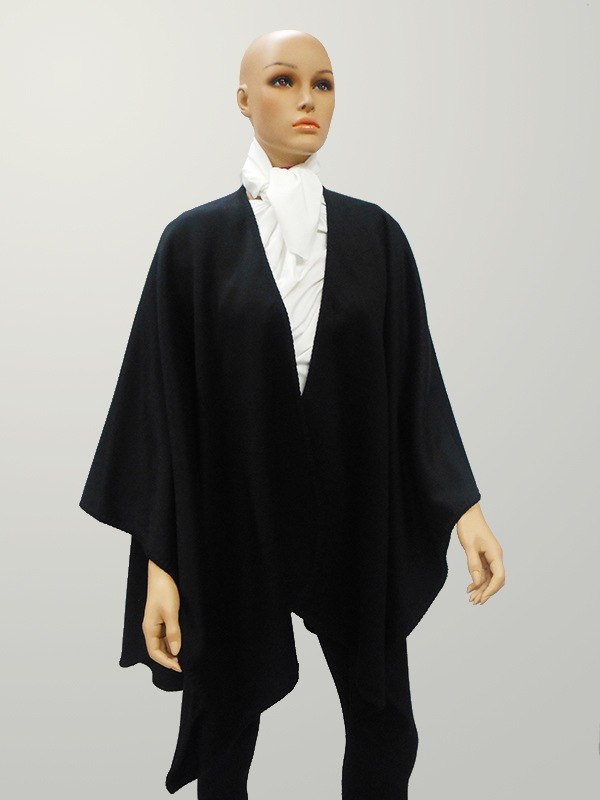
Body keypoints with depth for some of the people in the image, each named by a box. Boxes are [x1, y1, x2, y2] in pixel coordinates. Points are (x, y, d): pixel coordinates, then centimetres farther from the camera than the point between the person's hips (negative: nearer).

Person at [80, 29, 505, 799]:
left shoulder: (375, 235, 2)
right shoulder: (195, 239, -5)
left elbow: (415, 378, 2)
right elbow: (164, 403, -7)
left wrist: (465, 505, -7)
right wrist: (158, 563, -10)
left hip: (354, 520, 2)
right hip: (233, 523, -1)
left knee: (385, 729, 13)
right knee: (225, 731, 15)